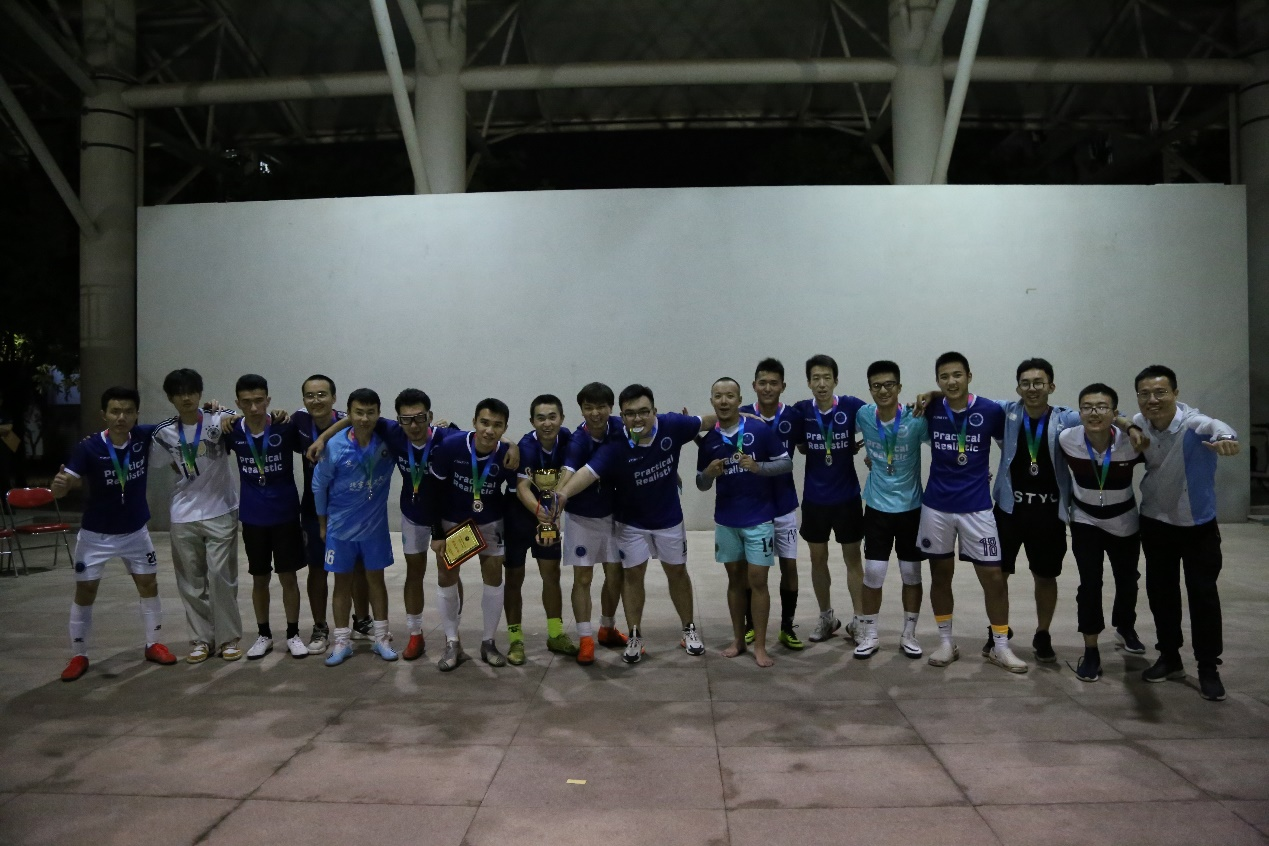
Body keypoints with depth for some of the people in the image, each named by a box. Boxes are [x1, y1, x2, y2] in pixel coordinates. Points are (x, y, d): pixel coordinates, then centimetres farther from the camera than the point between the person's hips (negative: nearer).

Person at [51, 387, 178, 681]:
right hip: (96, 534, -2)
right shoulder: (89, 447, -23)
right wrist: (60, 483, -48)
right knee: (85, 592, 5)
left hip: (135, 531, 3)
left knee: (149, 585, 10)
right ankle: (78, 656, 21)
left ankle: (153, 644, 27)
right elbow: (60, 490, -23)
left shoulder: (145, 436, -15)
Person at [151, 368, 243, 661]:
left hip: (220, 512, -3)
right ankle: (202, 639, 18)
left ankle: (229, 637, 9)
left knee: (220, 576, -3)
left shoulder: (217, 421, -8)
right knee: (191, 581, 7)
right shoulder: (164, 433, 2)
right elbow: (176, 466, 13)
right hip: (183, 516, 3)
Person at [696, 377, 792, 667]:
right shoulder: (707, 438, 2)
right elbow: (701, 484, 8)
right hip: (725, 520, 4)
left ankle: (760, 646, 8)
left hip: (759, 518, -3)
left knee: (757, 581, -2)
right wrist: (709, 473, -15)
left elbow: (787, 463, -5)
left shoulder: (760, 429, -9)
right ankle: (738, 639, 24)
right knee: (735, 579, 12)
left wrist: (757, 466, -22)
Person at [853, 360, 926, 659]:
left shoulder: (916, 419, -15)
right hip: (877, 506, 1)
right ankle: (869, 635, 18)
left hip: (911, 507, -1)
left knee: (911, 574, 9)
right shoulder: (862, 416, -7)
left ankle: (909, 634, 25)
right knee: (873, 574, 2)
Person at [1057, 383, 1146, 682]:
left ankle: (1125, 627, 48)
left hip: (1124, 522, 1)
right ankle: (1091, 651, 6)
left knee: (1127, 581, 17)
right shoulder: (1067, 439, -22)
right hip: (1085, 520, -1)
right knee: (1089, 584, -9)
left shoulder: (1132, 442, -26)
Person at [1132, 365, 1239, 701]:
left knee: (1203, 594, 0)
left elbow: (1213, 426, -51)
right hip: (1155, 523, 4)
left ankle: (1208, 669, 15)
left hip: (1198, 524, -4)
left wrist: (1225, 437, -74)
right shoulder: (1139, 424, -12)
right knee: (1160, 592, 12)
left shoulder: (1193, 422, -26)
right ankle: (1170, 658, 28)